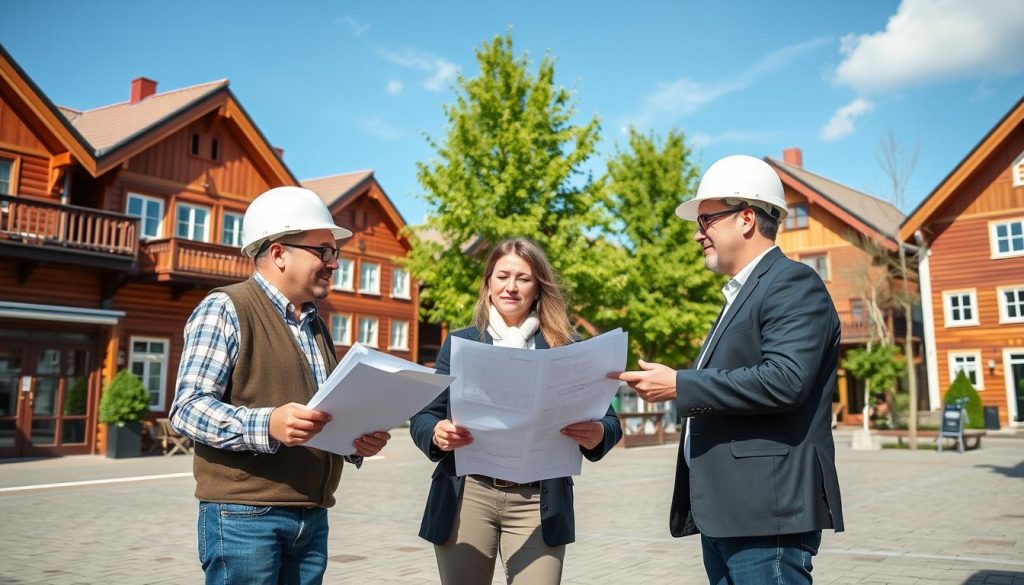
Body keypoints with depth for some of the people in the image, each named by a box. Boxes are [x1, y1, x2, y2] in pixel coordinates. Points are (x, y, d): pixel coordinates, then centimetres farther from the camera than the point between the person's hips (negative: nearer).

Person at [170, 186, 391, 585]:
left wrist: (358, 440, 0)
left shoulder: (316, 326, 17)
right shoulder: (224, 309, -6)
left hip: (312, 517, 7)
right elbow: (188, 408, -14)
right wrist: (266, 426, -29)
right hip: (244, 515, -7)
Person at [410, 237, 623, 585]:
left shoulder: (566, 349, 4)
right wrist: (436, 433, -18)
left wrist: (597, 434, -21)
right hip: (466, 496, 1)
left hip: (538, 503, -1)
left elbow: (607, 419, 2)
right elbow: (423, 415, 6)